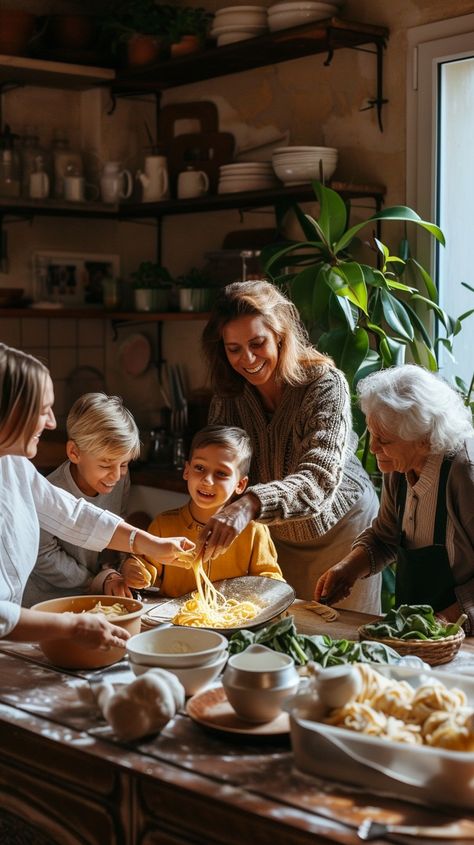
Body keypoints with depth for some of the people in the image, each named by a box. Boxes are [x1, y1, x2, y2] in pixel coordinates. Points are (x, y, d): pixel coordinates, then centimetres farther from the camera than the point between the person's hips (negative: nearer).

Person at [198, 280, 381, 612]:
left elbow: (319, 481, -39)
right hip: (278, 538, 4)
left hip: (340, 529, -4)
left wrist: (250, 504, -57)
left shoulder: (325, 384, -26)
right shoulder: (230, 395, -11)